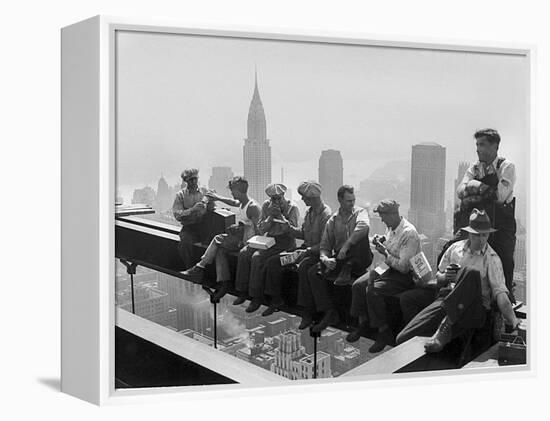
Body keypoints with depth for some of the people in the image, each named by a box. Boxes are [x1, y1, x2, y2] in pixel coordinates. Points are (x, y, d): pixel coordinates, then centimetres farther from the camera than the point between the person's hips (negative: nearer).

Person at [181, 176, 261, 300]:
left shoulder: (253, 207, -18)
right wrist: (218, 198, 36)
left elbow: (258, 230, -21)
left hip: (247, 240, -9)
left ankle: (200, 268, -5)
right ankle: (223, 282, -15)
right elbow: (234, 202, 35)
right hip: (239, 236, 9)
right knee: (220, 250, -10)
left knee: (218, 240, -14)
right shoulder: (242, 203, 10)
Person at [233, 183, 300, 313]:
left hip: (284, 241, -6)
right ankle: (242, 292, -8)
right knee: (244, 253, -15)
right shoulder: (266, 205, 6)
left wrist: (280, 215, -21)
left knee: (257, 257, -28)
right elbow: (260, 230, 4)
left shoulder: (292, 208, -8)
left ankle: (256, 297, -22)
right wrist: (270, 217, -12)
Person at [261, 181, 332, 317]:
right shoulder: (309, 212, 11)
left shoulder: (326, 214, -18)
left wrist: (308, 250, -26)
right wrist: (288, 227, 4)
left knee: (303, 267, -39)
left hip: (317, 253, -9)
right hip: (306, 249, 9)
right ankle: (275, 300, 7)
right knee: (273, 262, -1)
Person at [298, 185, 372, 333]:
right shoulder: (333, 221, 10)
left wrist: (346, 246, -32)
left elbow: (363, 227, -26)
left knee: (360, 236, -31)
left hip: (358, 260, -4)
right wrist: (325, 258, -15)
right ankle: (329, 312, -16)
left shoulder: (360, 212, -1)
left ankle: (347, 271, -21)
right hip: (338, 260, 4)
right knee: (313, 273, -18)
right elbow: (324, 245, 8)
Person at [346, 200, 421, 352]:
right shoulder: (391, 228, 5)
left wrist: (385, 253, -17)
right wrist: (382, 243, 0)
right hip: (389, 269, 9)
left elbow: (404, 267, -25)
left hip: (406, 276, -9)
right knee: (358, 285, -5)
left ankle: (384, 332, -14)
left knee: (372, 290, -27)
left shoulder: (409, 233, -23)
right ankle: (363, 322, 10)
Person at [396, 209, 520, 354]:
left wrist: (514, 323, -18)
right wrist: (445, 277, -4)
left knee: (471, 272, -35)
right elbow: (438, 280, 20)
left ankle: (446, 326, -30)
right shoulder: (455, 248, 13)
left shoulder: (492, 258, 2)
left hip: (475, 307, -2)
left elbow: (500, 291, -8)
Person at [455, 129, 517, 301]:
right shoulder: (474, 168, 12)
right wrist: (479, 187, -22)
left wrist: (472, 197, -9)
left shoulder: (506, 167, -3)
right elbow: (460, 190, -2)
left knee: (504, 263, -7)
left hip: (502, 224, -4)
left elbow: (500, 195, -14)